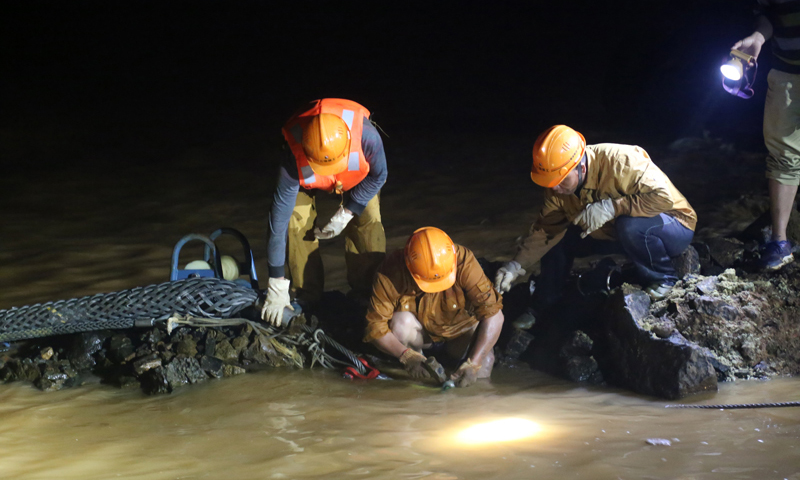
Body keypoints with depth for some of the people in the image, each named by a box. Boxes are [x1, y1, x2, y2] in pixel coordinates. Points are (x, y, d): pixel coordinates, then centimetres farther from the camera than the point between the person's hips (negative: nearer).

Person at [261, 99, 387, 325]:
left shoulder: (366, 136, -44)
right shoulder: (293, 162, -44)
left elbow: (378, 176, -20)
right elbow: (279, 217, -37)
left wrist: (344, 215, -26)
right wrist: (276, 286, -36)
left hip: (357, 176, 1)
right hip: (307, 179, -1)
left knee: (368, 222, -17)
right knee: (298, 225, -19)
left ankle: (367, 296, 1)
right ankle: (308, 300, -3)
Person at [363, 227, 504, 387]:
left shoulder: (464, 261, -34)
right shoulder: (391, 273, -32)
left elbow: (493, 316, -35)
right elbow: (375, 327, -26)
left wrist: (472, 364, -41)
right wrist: (407, 356, -40)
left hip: (460, 329, 2)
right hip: (419, 332, -1)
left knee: (481, 371, -21)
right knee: (400, 322, -34)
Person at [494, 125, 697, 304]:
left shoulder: (620, 161, -32)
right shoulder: (558, 188, -10)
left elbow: (664, 196, -36)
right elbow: (545, 229, -5)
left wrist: (611, 207, -40)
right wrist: (517, 265, -17)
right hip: (617, 234, 7)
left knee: (631, 226, -38)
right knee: (558, 238, -5)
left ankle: (663, 279, -13)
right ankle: (543, 306, 11)